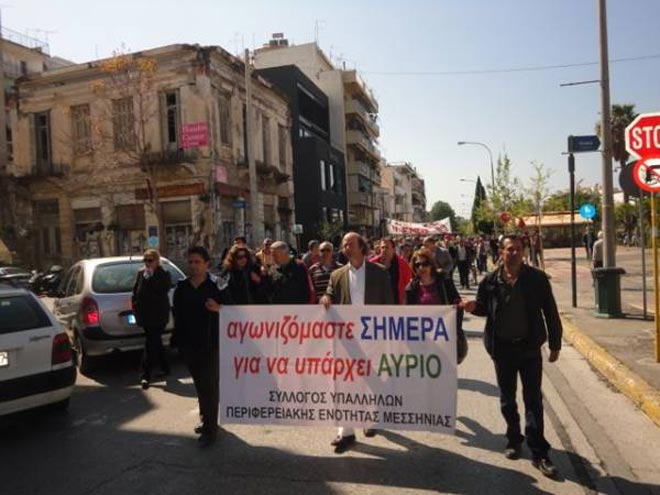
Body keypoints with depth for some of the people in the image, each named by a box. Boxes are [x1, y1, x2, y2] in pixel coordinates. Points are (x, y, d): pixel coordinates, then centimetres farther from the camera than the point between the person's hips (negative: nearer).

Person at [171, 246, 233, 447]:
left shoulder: (217, 285, -7)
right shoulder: (181, 287, 6)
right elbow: (177, 313, 12)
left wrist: (218, 308, -25)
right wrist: (177, 339, 5)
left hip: (211, 343, -5)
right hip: (189, 344, 5)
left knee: (209, 385, -2)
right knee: (199, 383, 17)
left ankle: (210, 428, 8)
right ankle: (206, 419, 34)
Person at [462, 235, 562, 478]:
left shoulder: (537, 278, -6)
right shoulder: (490, 280, -3)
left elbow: (550, 312, -1)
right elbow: (484, 308, 11)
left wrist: (555, 345, 0)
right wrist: (474, 307, -13)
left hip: (529, 347, -2)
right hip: (502, 348, 2)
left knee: (533, 400, 2)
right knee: (507, 399, 15)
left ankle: (539, 452, 11)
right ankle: (514, 440, 34)